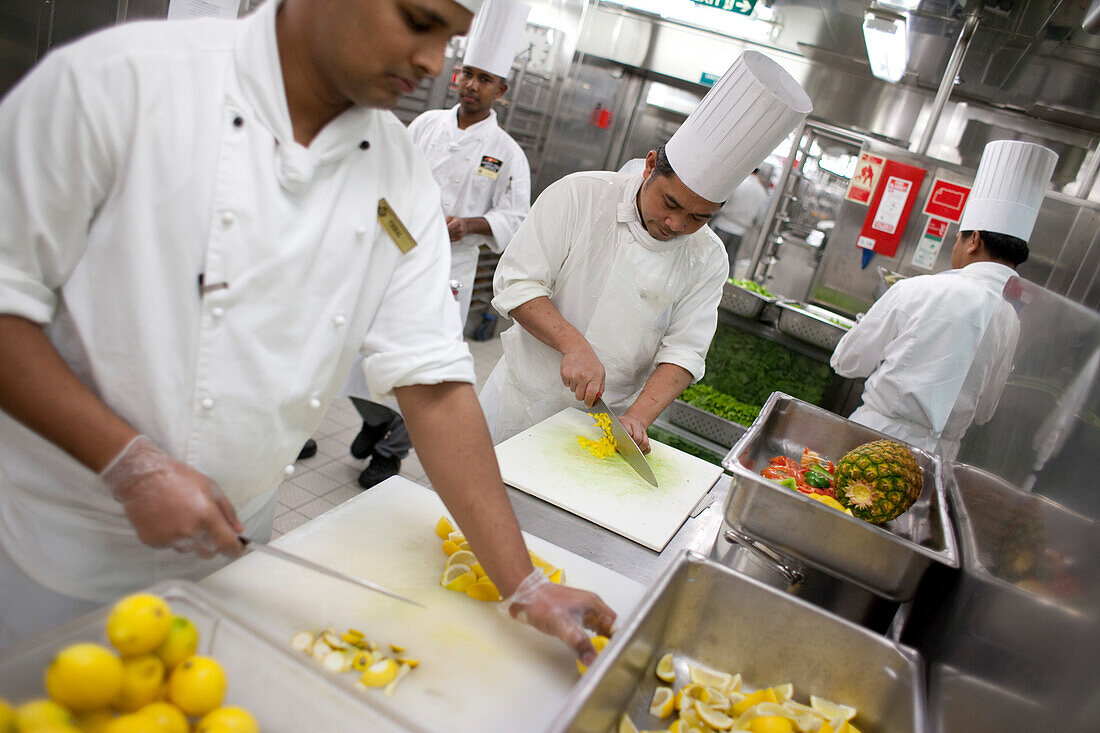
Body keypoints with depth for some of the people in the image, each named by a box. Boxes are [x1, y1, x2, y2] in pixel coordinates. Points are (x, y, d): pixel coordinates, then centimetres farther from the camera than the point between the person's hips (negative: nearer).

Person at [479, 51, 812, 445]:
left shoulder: (708, 261, -4)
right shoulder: (580, 195, -13)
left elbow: (685, 350, -7)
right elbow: (517, 283, -14)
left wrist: (637, 417, -23)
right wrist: (574, 345, -27)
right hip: (523, 398, -1)